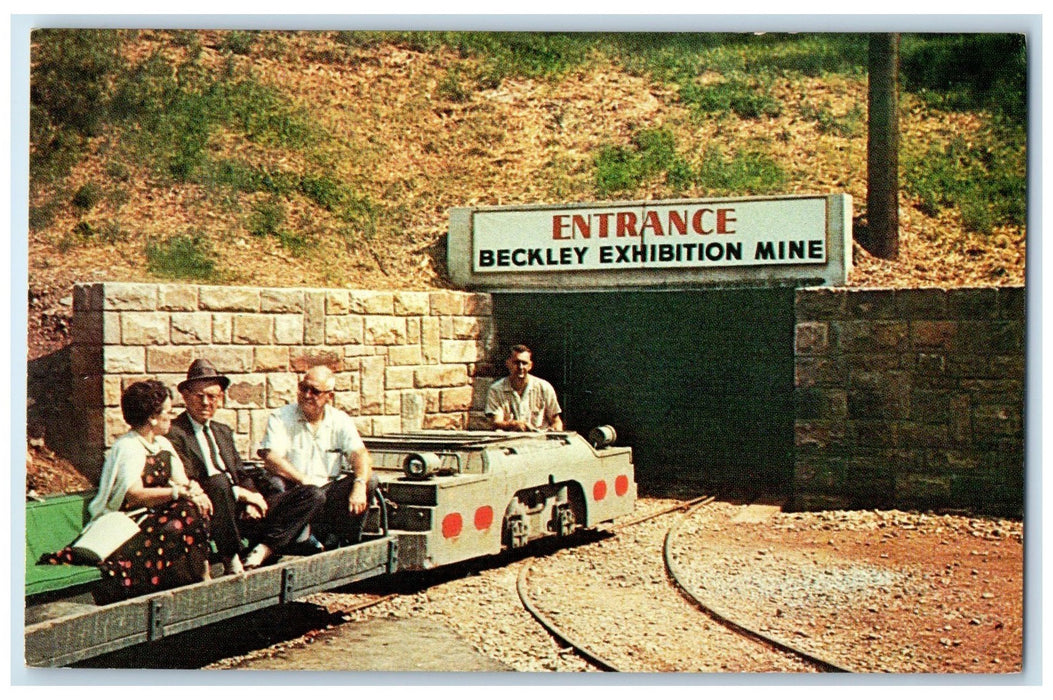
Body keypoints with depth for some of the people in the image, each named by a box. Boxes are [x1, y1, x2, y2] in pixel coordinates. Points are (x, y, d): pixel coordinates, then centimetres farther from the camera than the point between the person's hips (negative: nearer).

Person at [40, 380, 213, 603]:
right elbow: (135, 494, -26)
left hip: (155, 515, 8)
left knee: (199, 507, -19)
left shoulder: (163, 444, 15)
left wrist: (194, 489, -16)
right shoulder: (127, 447, -13)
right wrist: (180, 492, -29)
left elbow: (182, 481, 8)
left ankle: (201, 571, -18)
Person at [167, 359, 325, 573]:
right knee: (219, 480, -39)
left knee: (313, 495, -6)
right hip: (207, 519, -7)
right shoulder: (174, 433, -2)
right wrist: (240, 493, -17)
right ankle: (231, 561, -24)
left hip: (241, 513, 7)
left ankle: (261, 551, -17)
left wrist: (251, 502, -2)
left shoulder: (223, 431, 24)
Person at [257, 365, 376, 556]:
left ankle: (338, 541, -16)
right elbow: (271, 458, -15)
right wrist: (303, 480, -29)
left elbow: (360, 454, -7)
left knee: (369, 481, -18)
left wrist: (359, 485, -28)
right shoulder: (281, 418, -1)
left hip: (328, 492, 3)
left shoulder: (341, 421, 7)